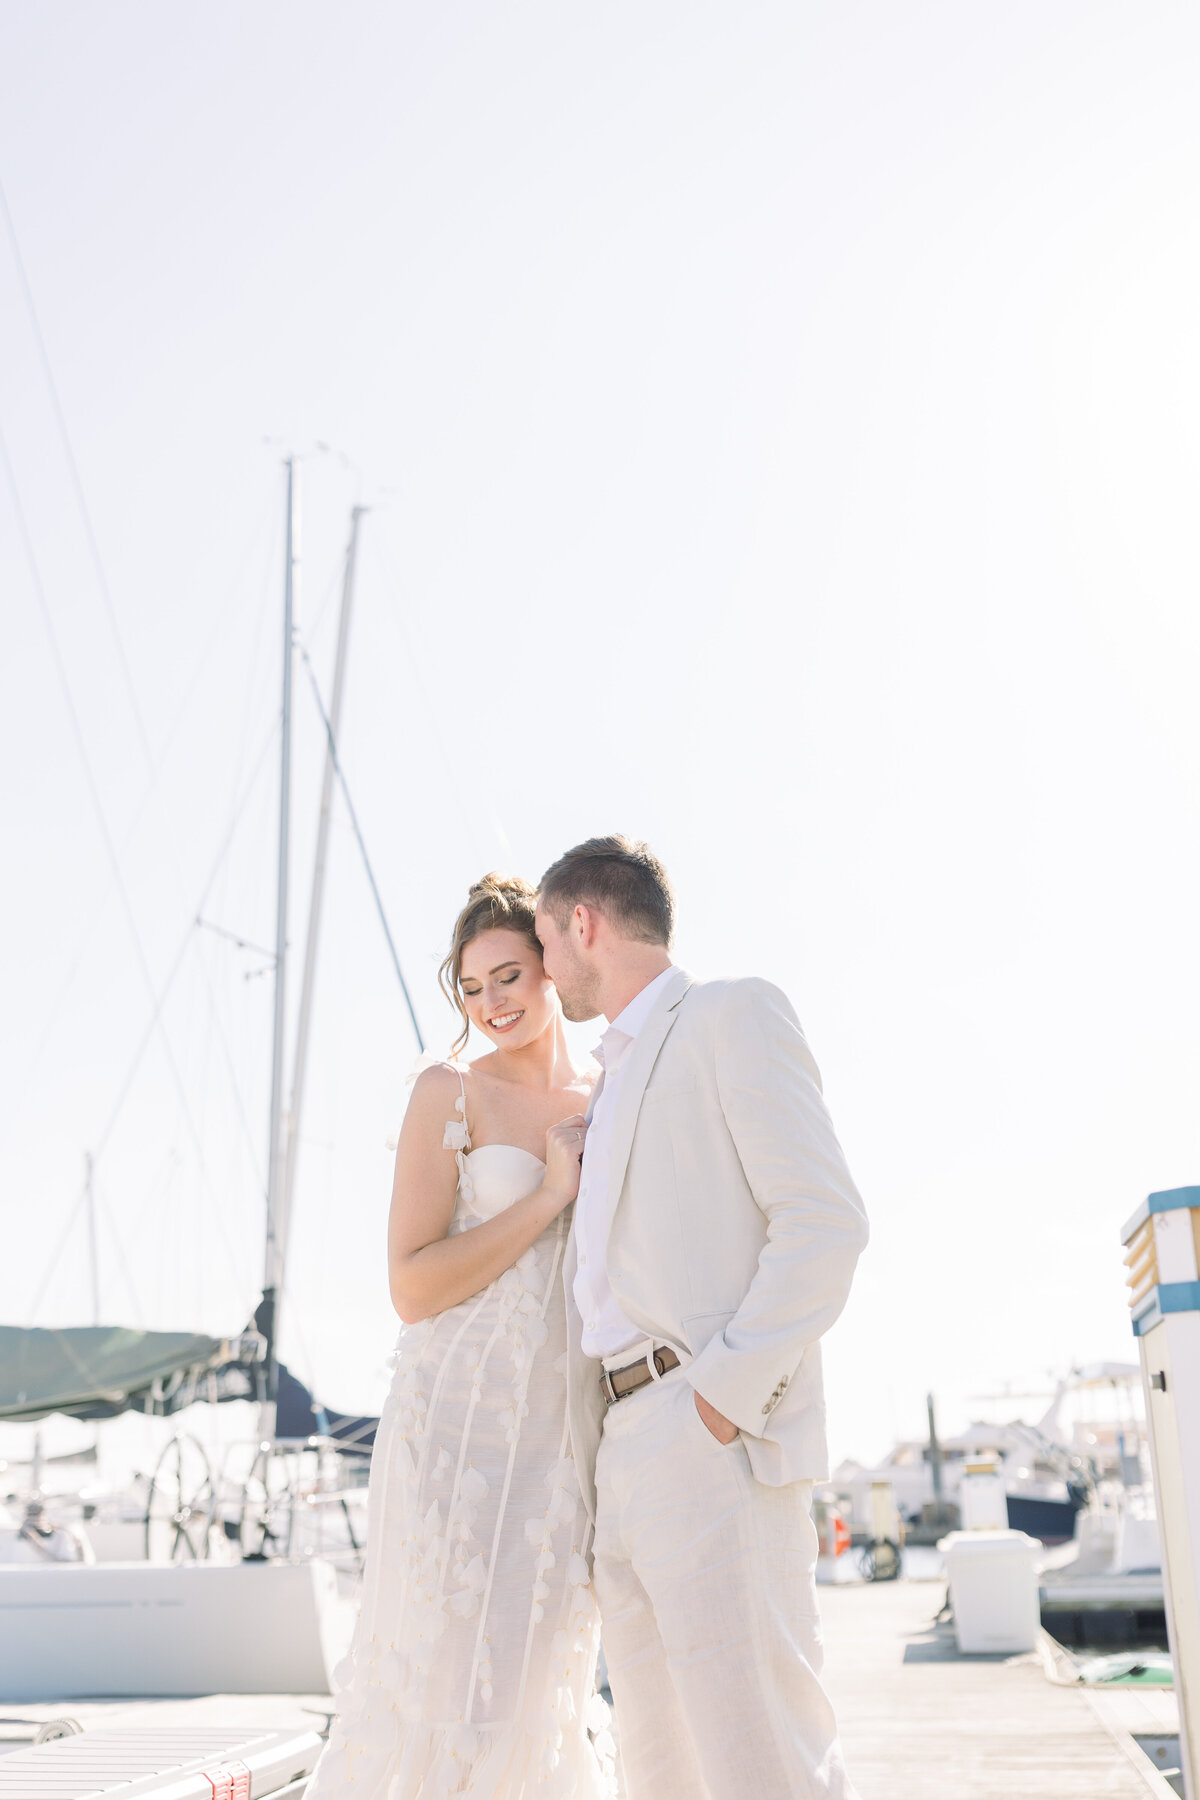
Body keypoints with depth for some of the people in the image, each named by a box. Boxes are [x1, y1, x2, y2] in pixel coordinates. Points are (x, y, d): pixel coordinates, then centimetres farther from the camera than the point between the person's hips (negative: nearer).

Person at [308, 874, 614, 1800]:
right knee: (447, 1680, -3)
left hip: (566, 1435, 5)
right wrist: (549, 1195, -13)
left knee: (541, 1686, 11)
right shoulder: (451, 1093, -4)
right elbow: (413, 1286, -12)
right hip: (460, 1420, -4)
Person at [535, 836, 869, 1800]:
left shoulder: (736, 1014, 1)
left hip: (719, 1442, -9)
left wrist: (722, 1397, -18)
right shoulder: (618, 1078, 28)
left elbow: (825, 1219, -11)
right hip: (629, 1457, 9)